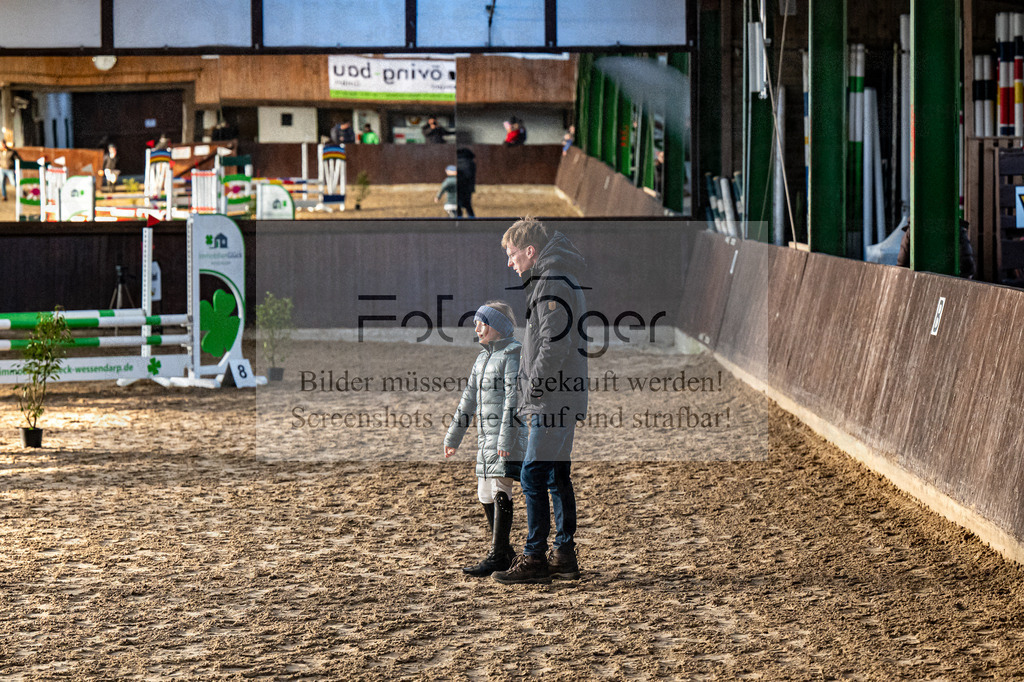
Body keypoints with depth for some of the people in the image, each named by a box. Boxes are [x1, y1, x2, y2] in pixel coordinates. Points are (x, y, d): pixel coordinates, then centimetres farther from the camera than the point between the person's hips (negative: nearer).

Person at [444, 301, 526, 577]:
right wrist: (453, 436, 22)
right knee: (485, 493, 11)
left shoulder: (512, 356, -9)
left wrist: (506, 438, -25)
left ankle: (497, 556, -11)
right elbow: (469, 398, 21)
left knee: (500, 492, -11)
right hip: (486, 436, 9)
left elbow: (513, 399, -18)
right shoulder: (483, 357, 17)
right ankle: (504, 551, 22)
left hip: (507, 436, -9)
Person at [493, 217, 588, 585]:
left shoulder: (552, 284, -15)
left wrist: (532, 391, -16)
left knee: (533, 476, -8)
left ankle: (535, 558, -7)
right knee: (557, 477, 13)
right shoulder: (555, 280, 17)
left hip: (553, 399, -10)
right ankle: (564, 555, 18)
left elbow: (555, 346, -22)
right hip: (562, 399, 10)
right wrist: (533, 396, 16)